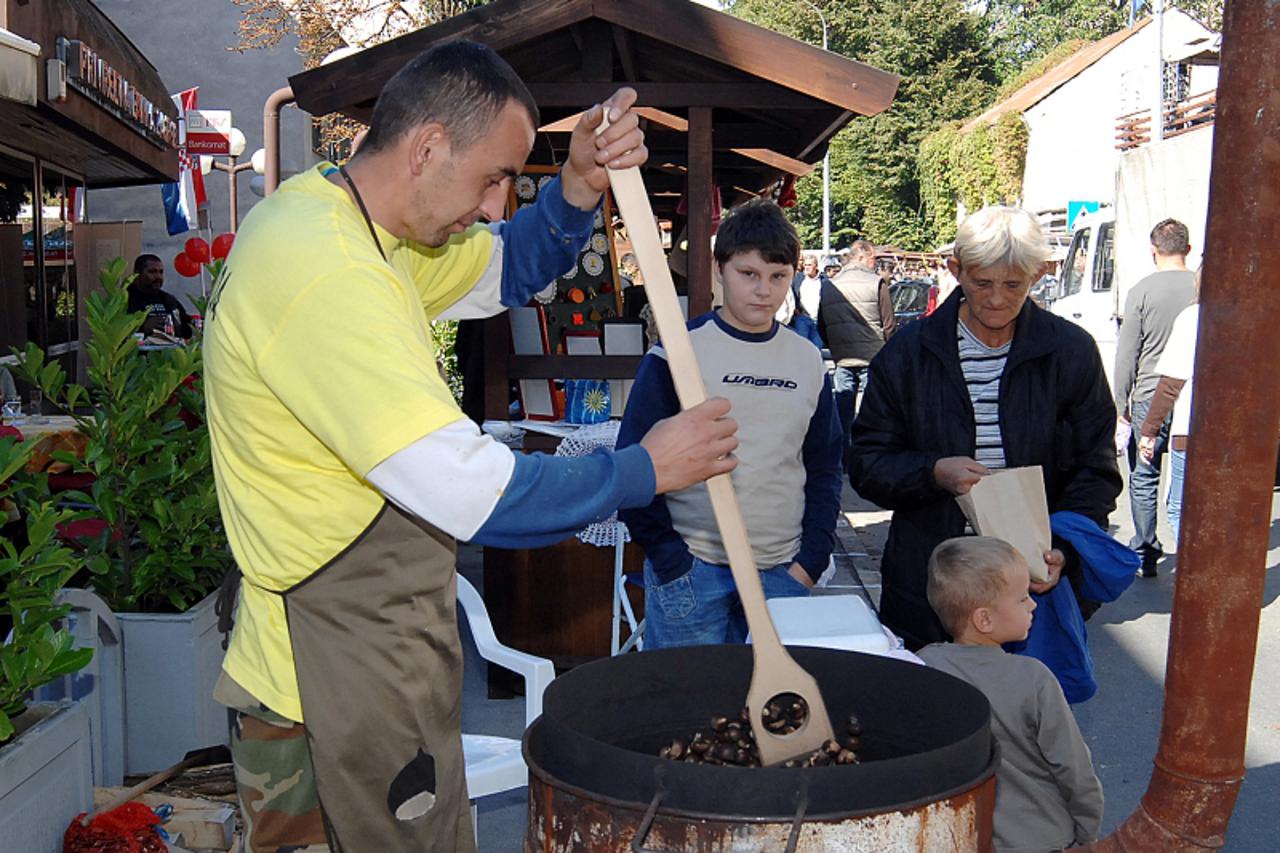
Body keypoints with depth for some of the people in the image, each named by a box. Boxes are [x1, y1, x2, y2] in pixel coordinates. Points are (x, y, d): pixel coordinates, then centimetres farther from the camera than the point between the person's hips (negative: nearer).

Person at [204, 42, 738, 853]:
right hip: (342, 680, -10)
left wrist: (582, 185, -4)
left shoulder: (325, 211, 6)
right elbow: (472, 494, -28)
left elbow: (510, 268, 15)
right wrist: (648, 469, -16)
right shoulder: (327, 275, -27)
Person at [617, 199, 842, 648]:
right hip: (691, 571, -3)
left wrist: (811, 561, 3)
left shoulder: (808, 361, 8)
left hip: (782, 574, 4)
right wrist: (671, 560, -9)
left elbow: (824, 467, 13)